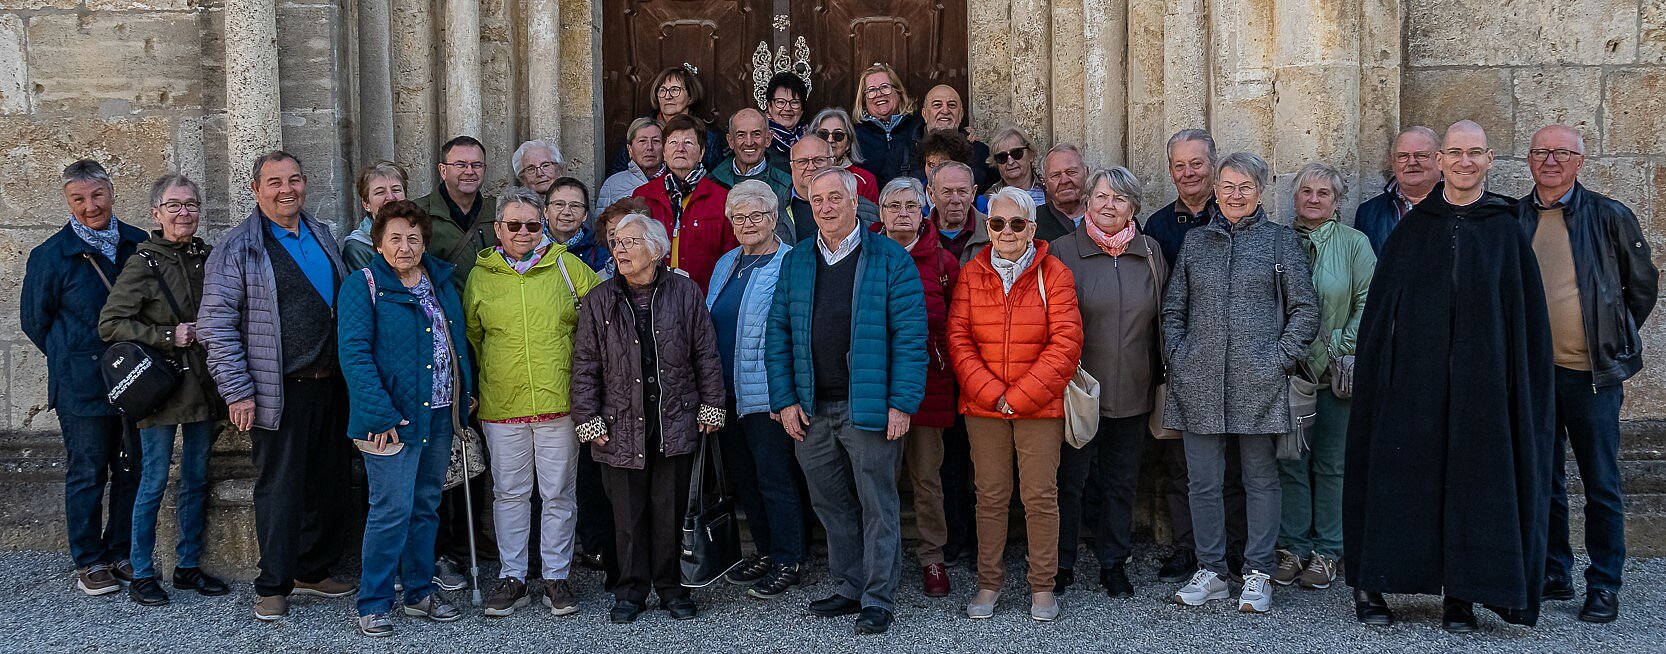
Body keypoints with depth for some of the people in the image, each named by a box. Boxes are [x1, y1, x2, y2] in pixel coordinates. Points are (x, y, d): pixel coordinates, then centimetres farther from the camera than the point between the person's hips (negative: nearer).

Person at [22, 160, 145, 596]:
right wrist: (72, 360, 5)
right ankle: (88, 563, 15)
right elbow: (34, 320, 6)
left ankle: (121, 554, 22)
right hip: (82, 387, -3)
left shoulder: (139, 245, 4)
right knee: (87, 474, 3)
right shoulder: (51, 255, -4)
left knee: (133, 471, 8)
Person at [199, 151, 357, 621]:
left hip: (331, 385, 6)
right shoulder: (238, 248, -6)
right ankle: (273, 586, 13)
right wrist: (238, 391, -14)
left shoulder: (322, 237, 12)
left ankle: (313, 572, 27)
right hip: (280, 392, -6)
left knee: (328, 484, 12)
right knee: (280, 489, 1)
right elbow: (215, 325, -9)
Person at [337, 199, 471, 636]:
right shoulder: (364, 285, -9)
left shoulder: (441, 280, 10)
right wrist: (379, 414, -21)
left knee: (426, 506, 15)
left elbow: (459, 339, 19)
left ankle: (420, 592, 27)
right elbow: (354, 353, -16)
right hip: (393, 418, -6)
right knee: (392, 510, -6)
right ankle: (373, 604, 7)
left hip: (440, 416, 6)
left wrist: (466, 391, 11)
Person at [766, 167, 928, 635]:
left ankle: (879, 600, 13)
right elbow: (778, 334, 9)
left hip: (869, 409, -5)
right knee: (831, 506, 14)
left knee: (878, 507, 3)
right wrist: (784, 399, 0)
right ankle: (850, 589, 28)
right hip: (811, 411, 5)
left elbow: (910, 336, -8)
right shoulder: (796, 262, 9)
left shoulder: (890, 259, -4)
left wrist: (902, 402, -14)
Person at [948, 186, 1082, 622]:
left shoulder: (1053, 274, -1)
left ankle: (1042, 585, 15)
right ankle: (989, 582, 20)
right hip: (982, 406, 2)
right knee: (990, 496, 7)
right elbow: (959, 340, 1)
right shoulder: (972, 275, 6)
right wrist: (992, 394, -10)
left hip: (1040, 406, -2)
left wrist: (1019, 396, -11)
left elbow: (1065, 342, -7)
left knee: (1041, 497, 1)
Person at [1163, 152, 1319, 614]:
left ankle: (1258, 575, 14)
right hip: (1199, 383, 2)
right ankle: (1210, 572, 17)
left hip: (1258, 383, -2)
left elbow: (1305, 310, 4)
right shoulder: (1195, 242, 13)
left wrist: (1281, 358, -5)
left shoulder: (1281, 240, 6)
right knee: (1203, 481, 5)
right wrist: (1177, 358, 4)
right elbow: (1173, 308, 15)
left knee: (1261, 479, 4)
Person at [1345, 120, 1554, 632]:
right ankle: (1370, 586, 10)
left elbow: (1527, 317, 2)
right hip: (1413, 379, 0)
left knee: (1473, 478, 4)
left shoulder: (1507, 231, 5)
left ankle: (1461, 594, 14)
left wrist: (1523, 383, -6)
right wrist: (1376, 373, -3)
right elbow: (1379, 310, 5)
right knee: (1401, 476, 3)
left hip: (1481, 380, 0)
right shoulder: (1411, 230, 6)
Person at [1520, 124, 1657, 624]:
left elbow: (1643, 285, 8)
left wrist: (1614, 339, 8)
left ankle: (1604, 586, 12)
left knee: (1602, 485, 2)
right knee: (1543, 481, 11)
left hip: (1592, 374, -3)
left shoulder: (1609, 217, -2)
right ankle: (1554, 574, 23)